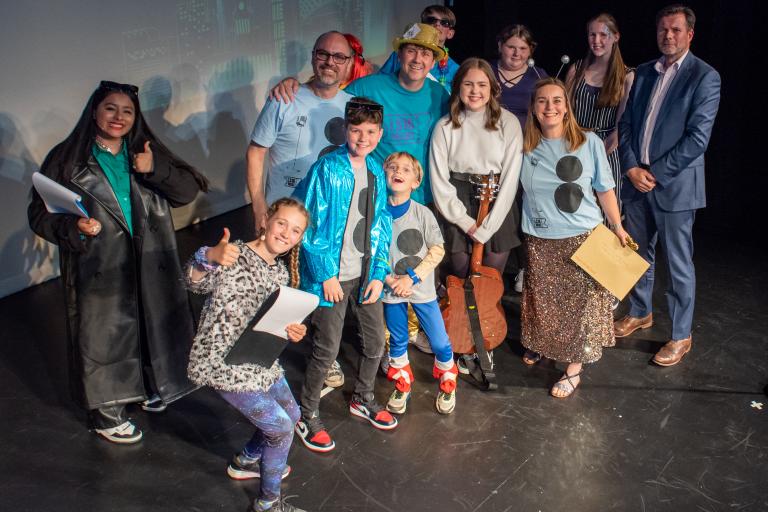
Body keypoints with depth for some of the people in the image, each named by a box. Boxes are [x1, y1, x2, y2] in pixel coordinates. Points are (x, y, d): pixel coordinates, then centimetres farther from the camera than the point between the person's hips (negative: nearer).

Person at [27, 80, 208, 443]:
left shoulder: (146, 151, 6)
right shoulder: (67, 158, -4)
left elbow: (189, 189, 1)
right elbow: (40, 213, -5)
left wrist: (155, 170, -15)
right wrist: (72, 227, -24)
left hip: (149, 265, 4)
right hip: (98, 270, -3)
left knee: (150, 326, 16)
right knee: (103, 336, 7)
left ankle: (149, 386, 42)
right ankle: (106, 412, 26)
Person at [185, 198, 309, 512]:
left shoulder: (281, 272, 6)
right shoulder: (233, 256, -18)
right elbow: (195, 283, -36)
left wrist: (291, 331, -7)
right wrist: (209, 258, -57)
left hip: (259, 361, 9)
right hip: (223, 364, -9)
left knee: (290, 414, 23)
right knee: (281, 428, -3)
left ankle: (246, 462, 48)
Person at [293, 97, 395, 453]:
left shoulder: (376, 171, 5)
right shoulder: (327, 169, -14)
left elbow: (381, 225, 8)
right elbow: (309, 226, -15)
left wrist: (378, 274, 1)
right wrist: (326, 274, -15)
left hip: (366, 273, 6)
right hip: (332, 275, -6)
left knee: (375, 341, 17)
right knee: (327, 350, 3)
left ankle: (363, 399, 42)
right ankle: (307, 416, 25)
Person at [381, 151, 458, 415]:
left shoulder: (423, 213, -9)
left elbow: (437, 250, -7)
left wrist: (413, 277, -15)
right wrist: (388, 279, -14)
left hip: (422, 289, -1)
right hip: (391, 290, 1)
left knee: (439, 341, 5)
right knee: (398, 342, 17)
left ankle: (447, 384, 29)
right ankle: (402, 385, 38)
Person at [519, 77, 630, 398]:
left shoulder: (589, 143, -6)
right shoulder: (525, 146, 0)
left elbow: (604, 189, 2)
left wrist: (617, 227, 4)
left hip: (583, 238, -2)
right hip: (540, 241, 2)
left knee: (579, 302, 3)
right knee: (542, 300, 13)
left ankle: (573, 369, 15)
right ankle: (540, 344, 39)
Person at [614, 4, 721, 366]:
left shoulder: (704, 76, -7)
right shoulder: (644, 73, 10)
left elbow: (697, 137, -14)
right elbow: (626, 123, 9)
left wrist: (655, 172, -15)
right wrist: (631, 167, -6)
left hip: (675, 184, -5)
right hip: (636, 179, 6)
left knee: (679, 264, 4)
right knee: (639, 253, 18)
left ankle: (681, 336, 18)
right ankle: (640, 313, 38)